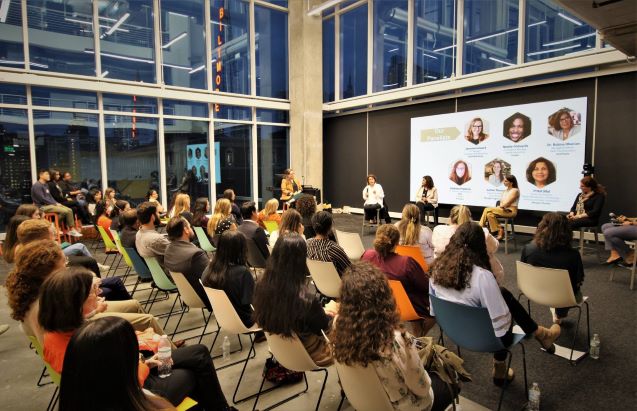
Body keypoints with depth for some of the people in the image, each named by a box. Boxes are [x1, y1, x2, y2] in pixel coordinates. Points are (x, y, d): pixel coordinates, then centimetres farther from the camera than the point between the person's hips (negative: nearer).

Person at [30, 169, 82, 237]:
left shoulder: (46, 185, 17)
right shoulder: (37, 186, -12)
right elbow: (42, 199, -18)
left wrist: (57, 203, 2)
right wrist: (55, 204, -14)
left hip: (50, 204, 9)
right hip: (43, 207, -9)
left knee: (69, 210, -8)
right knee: (65, 211, -23)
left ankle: (71, 229, -9)